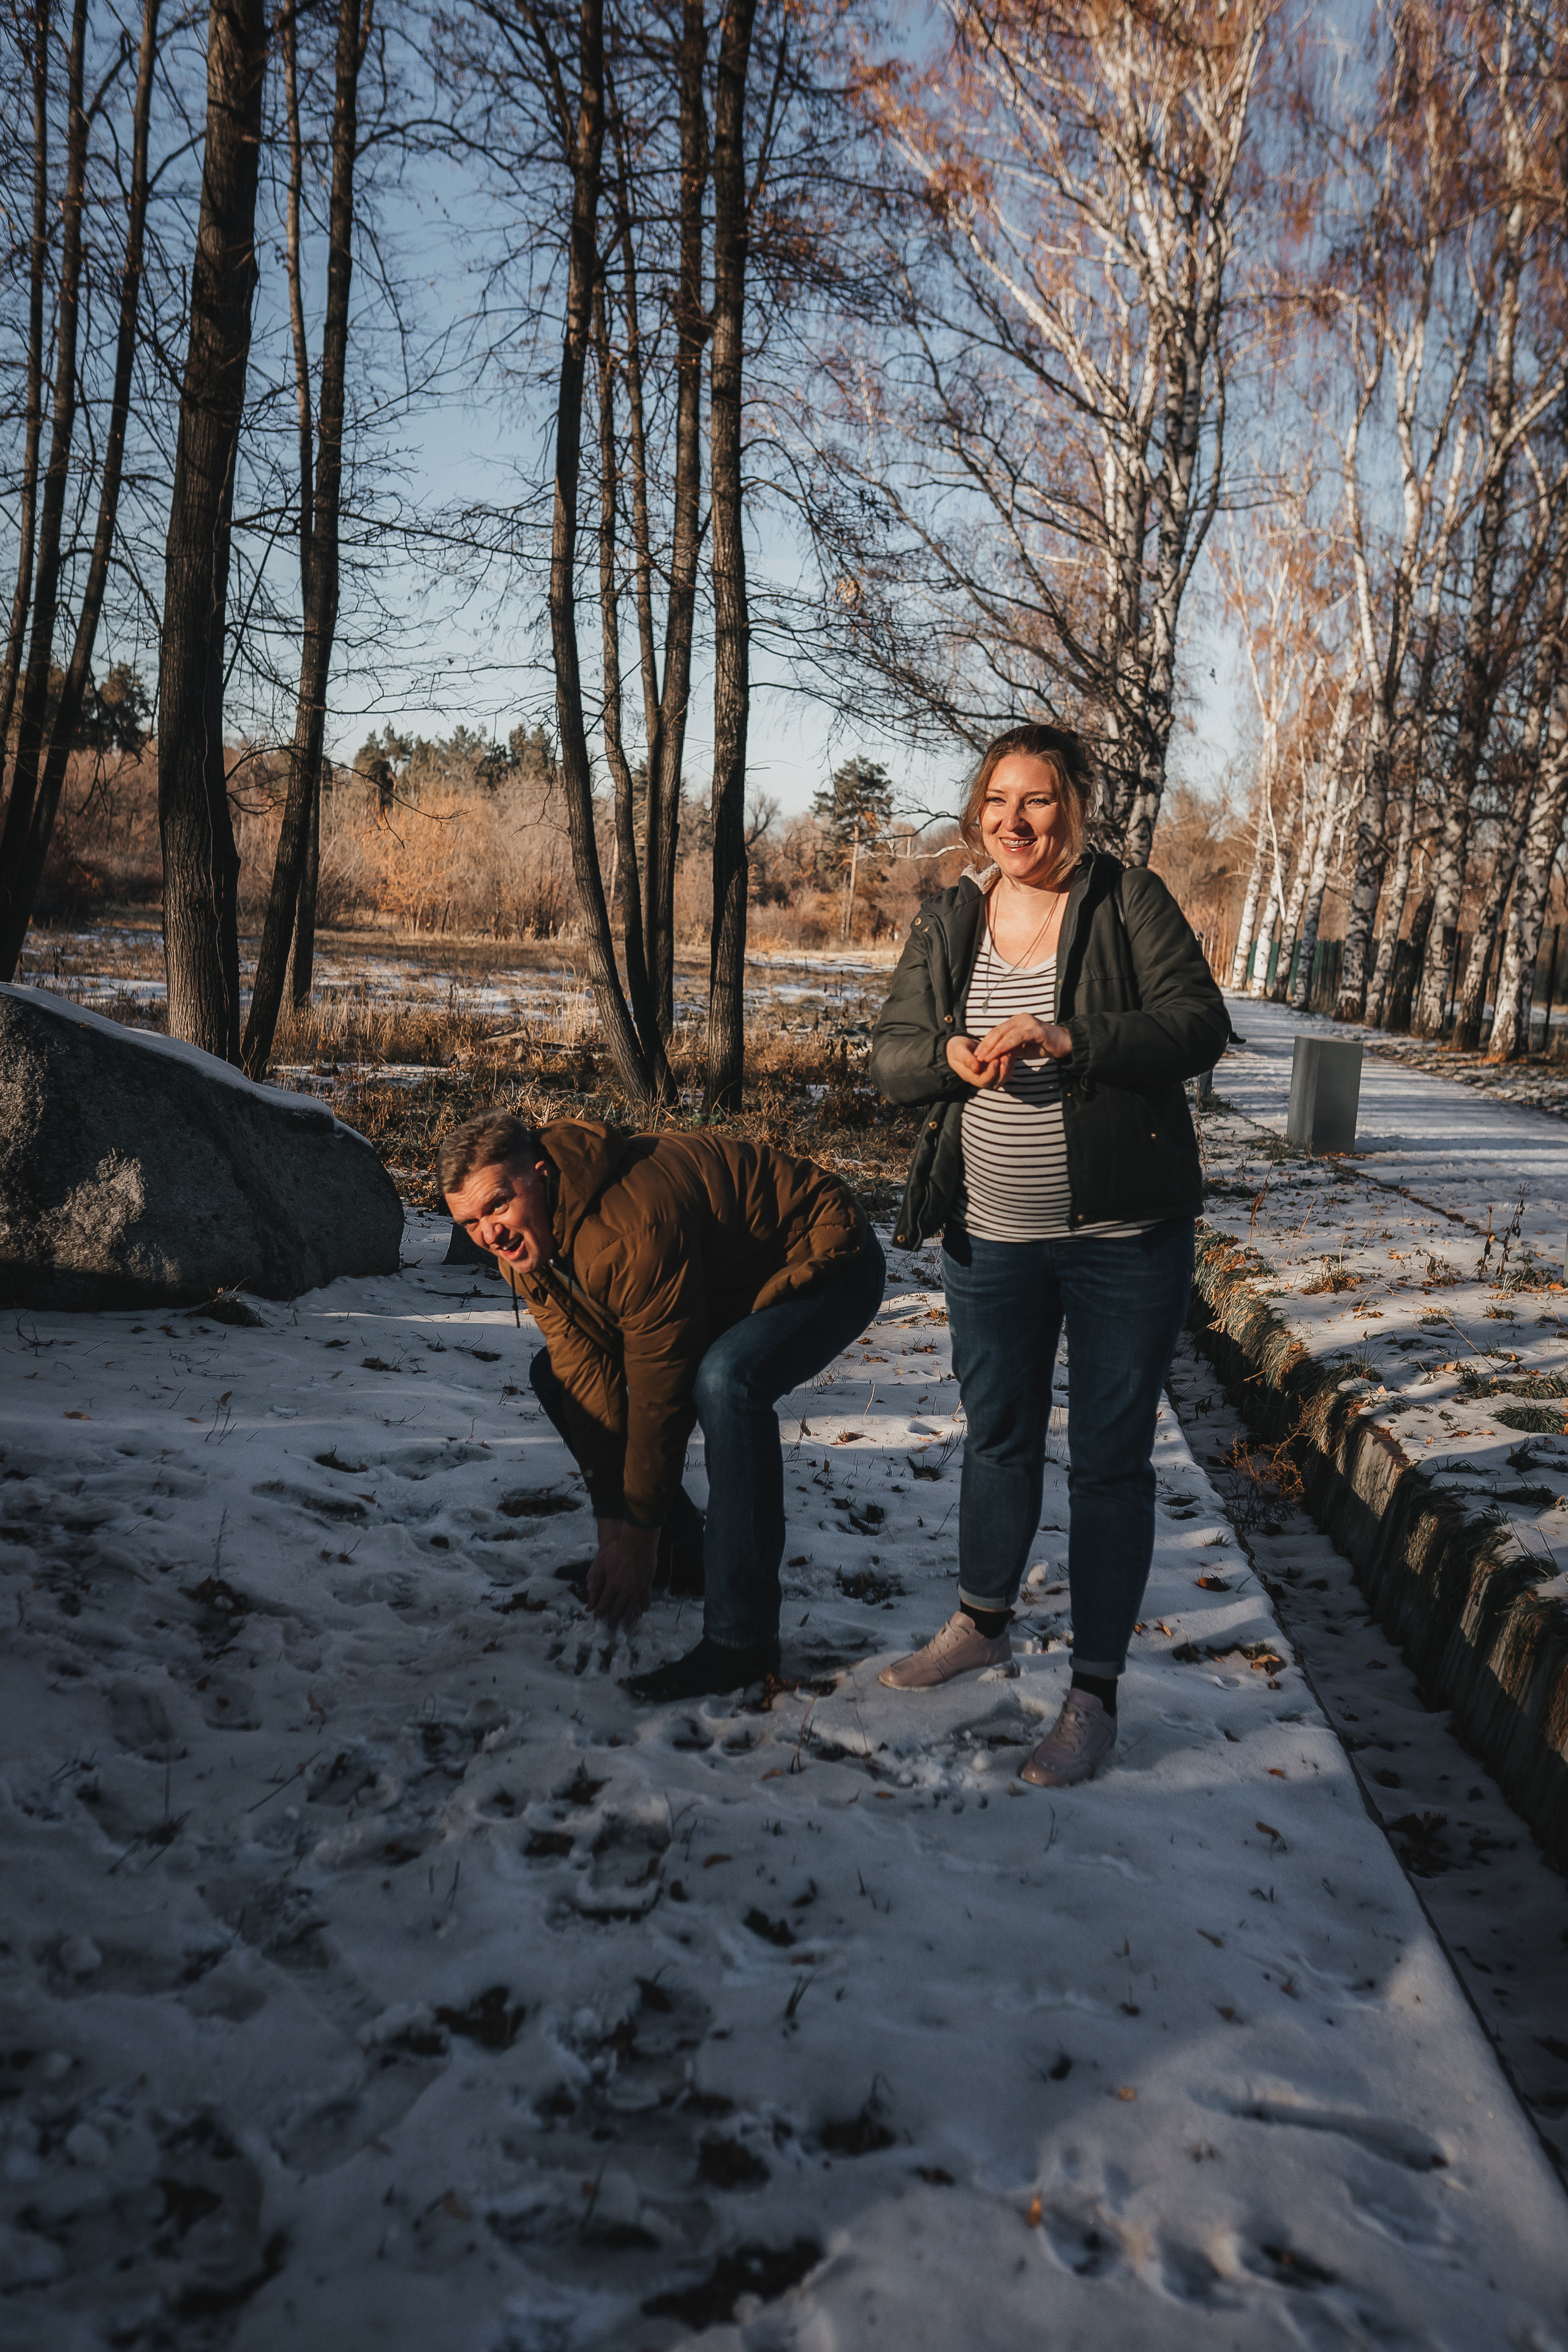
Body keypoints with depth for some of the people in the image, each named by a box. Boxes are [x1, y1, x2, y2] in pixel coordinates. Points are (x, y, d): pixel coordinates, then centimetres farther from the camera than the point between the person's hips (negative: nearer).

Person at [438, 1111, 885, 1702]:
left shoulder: (632, 1229, -37)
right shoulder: (521, 1245, -10)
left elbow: (660, 1394, -29)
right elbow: (590, 1383, -9)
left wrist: (637, 1535, -19)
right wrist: (611, 1532, -12)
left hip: (825, 1262, -9)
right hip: (721, 1278, 9)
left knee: (724, 1382, -37)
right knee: (556, 1374, 3)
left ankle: (741, 1639, -28)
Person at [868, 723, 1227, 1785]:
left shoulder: (1132, 902, -7)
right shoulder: (948, 922, 5)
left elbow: (1199, 1027, -15)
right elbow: (890, 1051, 4)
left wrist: (1067, 1038, -28)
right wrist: (953, 1054, -19)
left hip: (1125, 1239, -4)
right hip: (992, 1236, 4)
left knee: (1110, 1458, 3)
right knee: (997, 1436, 20)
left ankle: (1096, 1691, 16)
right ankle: (983, 1624, 41)